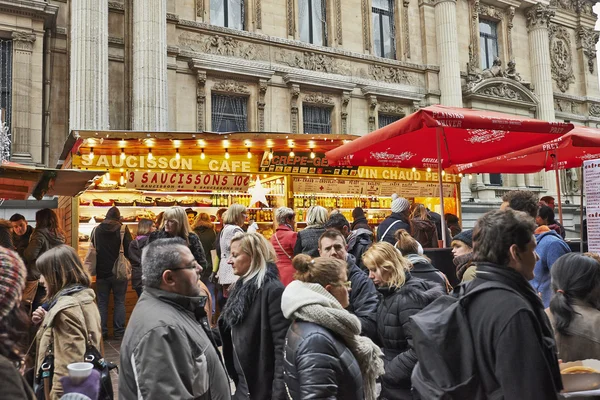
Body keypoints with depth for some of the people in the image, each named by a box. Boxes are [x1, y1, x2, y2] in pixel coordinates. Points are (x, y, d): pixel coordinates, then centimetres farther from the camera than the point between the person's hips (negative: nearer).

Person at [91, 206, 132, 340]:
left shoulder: (96, 230, 5)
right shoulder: (123, 229, -7)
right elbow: (129, 250, -8)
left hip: (102, 272, 3)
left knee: (102, 302, 9)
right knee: (119, 301, 5)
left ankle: (102, 331, 9)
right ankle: (119, 332, 4)